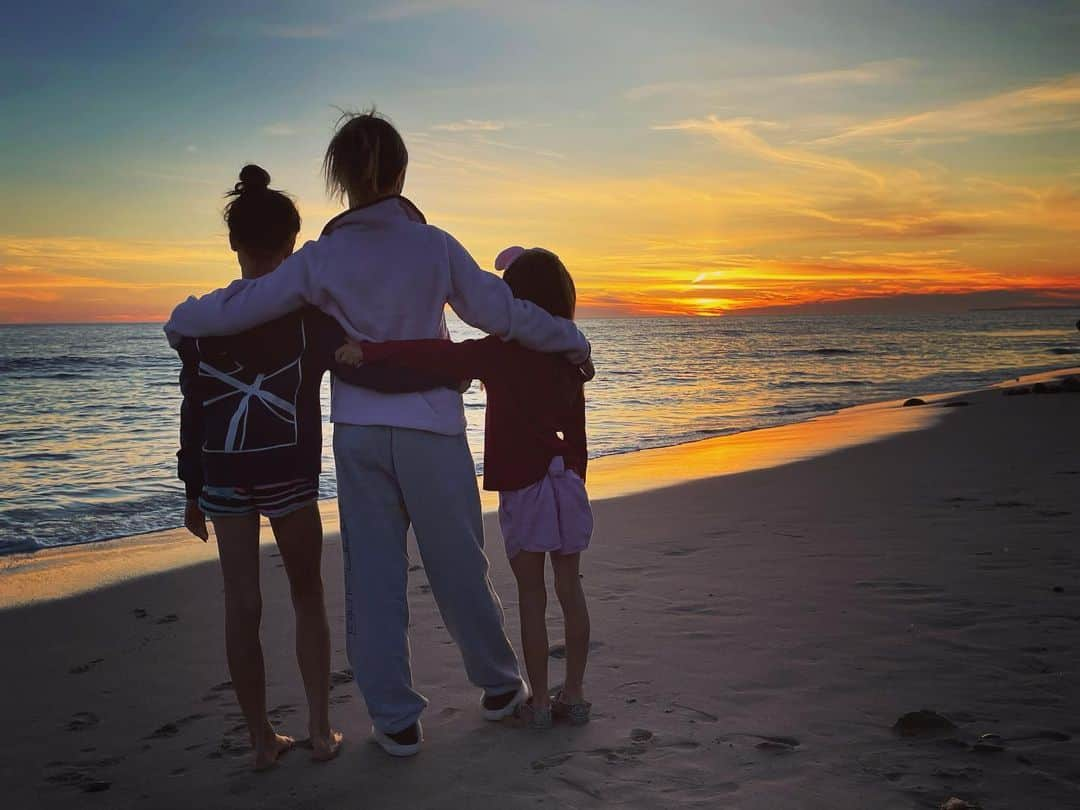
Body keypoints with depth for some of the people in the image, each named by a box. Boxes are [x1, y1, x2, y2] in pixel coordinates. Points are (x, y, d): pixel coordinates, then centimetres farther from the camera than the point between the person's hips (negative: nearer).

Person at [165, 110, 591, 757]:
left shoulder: (321, 258, -3)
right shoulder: (433, 245, -6)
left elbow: (236, 309, -1)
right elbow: (504, 314, -3)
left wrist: (180, 321, 19)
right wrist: (573, 341, 11)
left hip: (357, 432, 1)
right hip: (431, 430, -1)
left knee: (373, 576, 9)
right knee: (459, 565, 13)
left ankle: (396, 720, 16)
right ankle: (500, 685, 30)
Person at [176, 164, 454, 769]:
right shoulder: (310, 315, -10)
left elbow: (193, 412, 3)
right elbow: (367, 371, -23)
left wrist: (193, 491, 12)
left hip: (222, 478, 2)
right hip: (290, 477, -2)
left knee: (242, 608, 9)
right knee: (307, 597, 15)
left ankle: (263, 740, 16)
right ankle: (321, 731, 17)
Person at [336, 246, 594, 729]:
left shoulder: (500, 353, -11)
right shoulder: (570, 355, 6)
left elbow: (441, 357, -26)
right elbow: (576, 431, 12)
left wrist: (369, 352, -28)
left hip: (523, 488, -5)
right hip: (568, 484, 5)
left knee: (531, 596, 4)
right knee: (570, 589, 12)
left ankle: (539, 701, 11)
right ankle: (574, 695, 20)